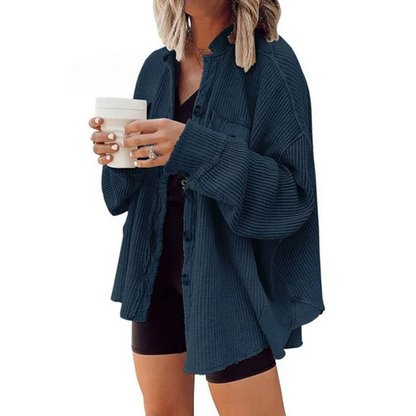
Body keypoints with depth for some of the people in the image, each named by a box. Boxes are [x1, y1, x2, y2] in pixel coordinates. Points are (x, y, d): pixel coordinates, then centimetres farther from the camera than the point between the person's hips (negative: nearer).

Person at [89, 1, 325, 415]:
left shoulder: (269, 62, -11)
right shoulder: (158, 67, 7)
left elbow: (292, 194, -17)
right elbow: (126, 191, 12)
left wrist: (195, 149, -28)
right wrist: (114, 153, -11)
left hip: (230, 277, -5)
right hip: (157, 272, 5)